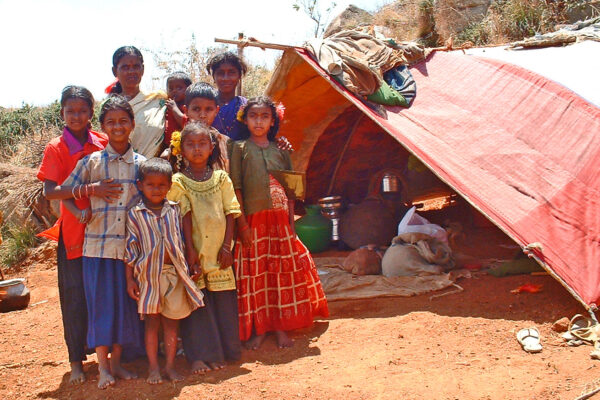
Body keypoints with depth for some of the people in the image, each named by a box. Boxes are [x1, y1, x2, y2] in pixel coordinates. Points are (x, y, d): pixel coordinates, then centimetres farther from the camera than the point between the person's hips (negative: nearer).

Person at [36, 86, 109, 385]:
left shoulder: (104, 143, 3)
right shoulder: (56, 149, -4)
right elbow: (49, 191, -17)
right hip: (73, 232, -2)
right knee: (75, 296, 2)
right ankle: (76, 360, 15)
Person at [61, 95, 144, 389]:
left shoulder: (141, 164, 5)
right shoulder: (91, 162, 1)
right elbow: (63, 191, 5)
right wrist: (91, 190, -10)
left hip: (131, 246, 2)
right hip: (98, 245, -2)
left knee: (125, 303, 8)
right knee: (100, 302, 3)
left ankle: (116, 362, 24)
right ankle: (102, 367, 15)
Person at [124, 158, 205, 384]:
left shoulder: (174, 211, 6)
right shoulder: (135, 215, -1)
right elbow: (131, 250, 0)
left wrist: (189, 268, 8)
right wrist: (130, 279, -2)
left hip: (173, 274, 2)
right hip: (148, 274, -2)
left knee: (172, 322, 8)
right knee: (151, 322, 6)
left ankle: (170, 365, 19)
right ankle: (153, 367, 17)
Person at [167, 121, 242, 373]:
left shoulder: (221, 178, 6)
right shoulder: (178, 181, 1)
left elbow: (230, 213, 4)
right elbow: (185, 217, -6)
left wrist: (226, 246, -4)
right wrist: (190, 250, -11)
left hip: (219, 252, 2)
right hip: (194, 253, -2)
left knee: (223, 301, 7)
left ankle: (225, 351, 21)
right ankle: (200, 355, 12)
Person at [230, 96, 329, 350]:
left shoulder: (281, 151, 10)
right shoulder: (240, 148, 1)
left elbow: (290, 189, 10)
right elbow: (236, 188, -4)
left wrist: (291, 222, 3)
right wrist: (242, 224, -10)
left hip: (279, 221, 3)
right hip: (253, 221, -3)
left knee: (282, 272, 6)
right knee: (254, 273, 2)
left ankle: (280, 327, 18)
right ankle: (257, 328, 14)